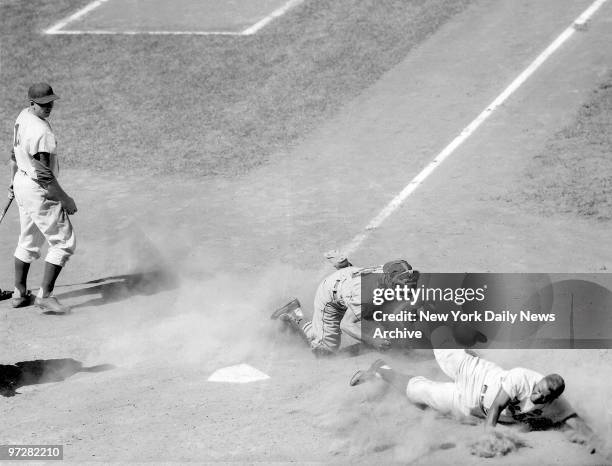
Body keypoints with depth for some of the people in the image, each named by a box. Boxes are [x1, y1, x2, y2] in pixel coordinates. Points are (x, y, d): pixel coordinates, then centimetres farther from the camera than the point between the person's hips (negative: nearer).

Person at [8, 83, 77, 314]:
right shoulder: (42, 132, -26)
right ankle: (45, 296, -4)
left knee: (28, 241, 22)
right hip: (39, 191, -10)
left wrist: (14, 181, 30)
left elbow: (15, 152, 17)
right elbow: (44, 174, -25)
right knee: (64, 243, -3)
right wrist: (65, 200, -17)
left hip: (22, 181, 10)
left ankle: (19, 293, 30)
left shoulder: (23, 116, 4)